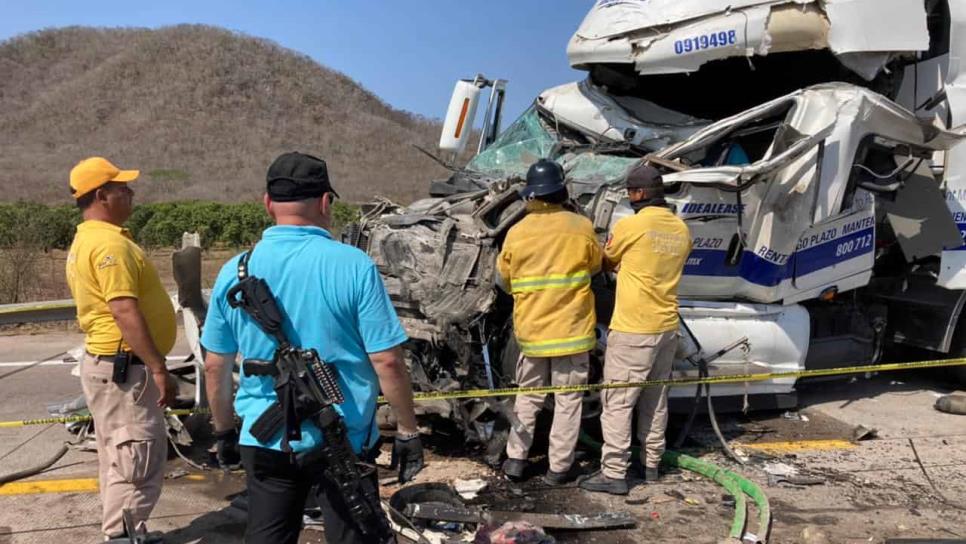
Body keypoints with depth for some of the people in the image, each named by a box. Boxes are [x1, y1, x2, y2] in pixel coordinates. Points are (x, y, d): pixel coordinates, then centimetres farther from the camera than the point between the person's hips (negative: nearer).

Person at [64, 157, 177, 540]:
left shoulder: (85, 240, 15)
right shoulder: (110, 242, -19)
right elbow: (125, 312, -26)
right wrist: (159, 368, -24)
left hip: (105, 362, 11)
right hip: (125, 367, -11)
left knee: (119, 457, 18)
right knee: (139, 459, -4)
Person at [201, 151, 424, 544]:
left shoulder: (234, 272, -2)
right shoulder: (353, 265, -14)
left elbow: (215, 368, 5)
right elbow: (387, 362, -14)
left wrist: (224, 431, 19)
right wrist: (408, 431, -2)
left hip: (264, 440, 3)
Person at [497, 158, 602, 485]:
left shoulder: (517, 232, -4)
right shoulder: (581, 227, -9)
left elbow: (505, 277, 8)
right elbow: (595, 265, 7)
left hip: (531, 329, 2)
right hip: (572, 328, -2)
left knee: (528, 396, 18)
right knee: (568, 400, 9)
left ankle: (515, 458, 20)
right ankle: (559, 467, 15)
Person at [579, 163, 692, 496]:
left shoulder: (630, 226, -14)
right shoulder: (681, 230, 5)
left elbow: (607, 262, 3)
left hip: (632, 330, -7)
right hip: (668, 327, 7)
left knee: (617, 401, -1)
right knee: (656, 399, 17)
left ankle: (614, 473, 0)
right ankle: (651, 464, 28)